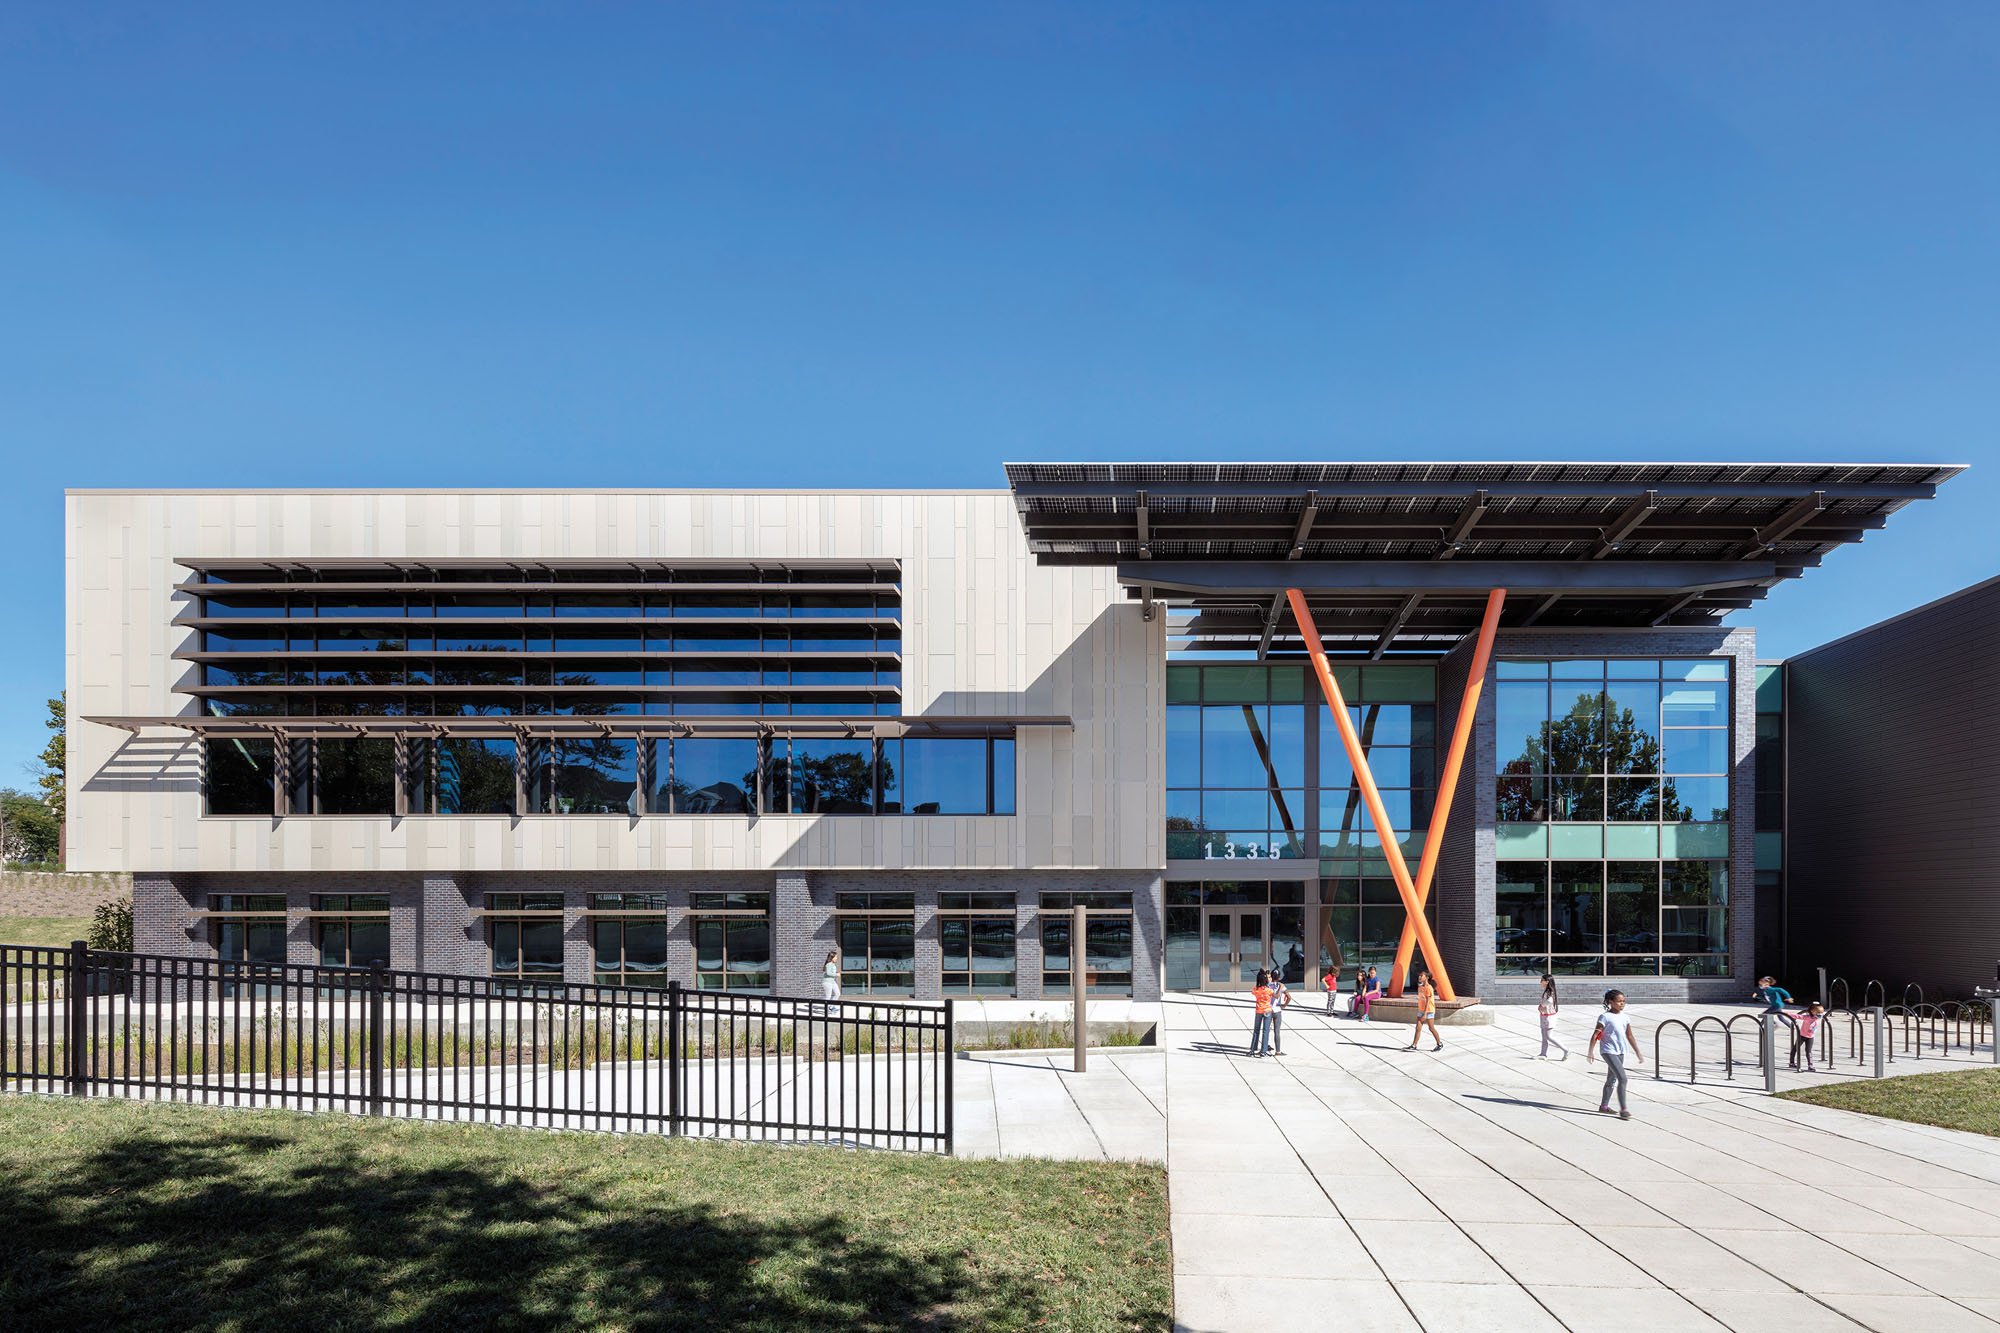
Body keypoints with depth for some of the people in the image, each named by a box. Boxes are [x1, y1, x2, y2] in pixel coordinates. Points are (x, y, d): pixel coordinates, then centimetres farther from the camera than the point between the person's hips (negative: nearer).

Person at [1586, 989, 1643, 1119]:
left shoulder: (1625, 1017, 9)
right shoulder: (1605, 1017, -10)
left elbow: (1630, 1037, 16)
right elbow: (1595, 1035, -8)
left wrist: (1638, 1054, 15)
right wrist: (1591, 1052, -9)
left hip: (1620, 1052, 7)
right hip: (1608, 1051, -7)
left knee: (1612, 1079, 16)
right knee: (1622, 1078, -16)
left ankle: (1604, 1105, 29)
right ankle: (1623, 1109, -15)